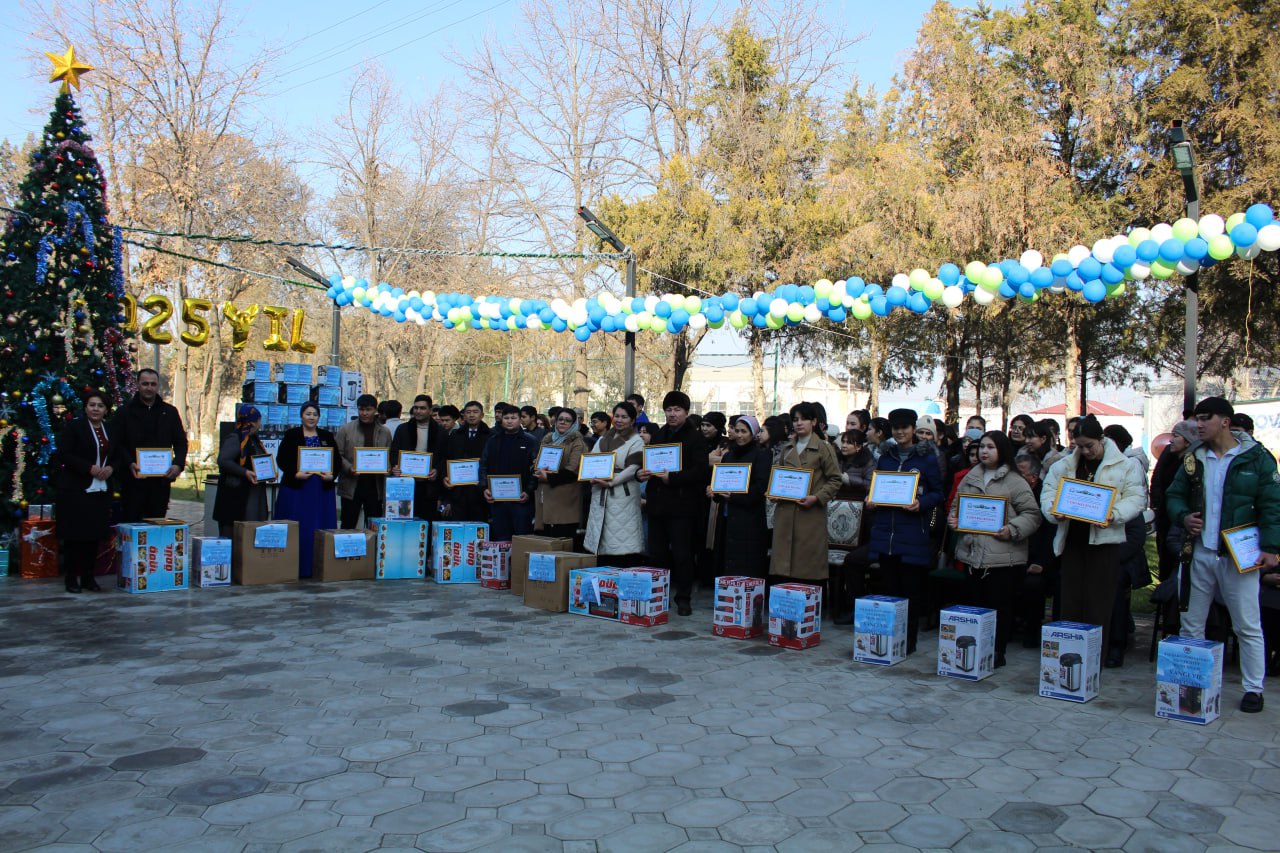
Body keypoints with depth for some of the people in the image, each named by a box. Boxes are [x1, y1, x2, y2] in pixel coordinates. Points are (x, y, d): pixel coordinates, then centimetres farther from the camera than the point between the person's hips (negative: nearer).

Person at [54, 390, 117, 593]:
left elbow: (118, 456, 17)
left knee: (96, 535, 6)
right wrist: (89, 468, -18)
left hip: (101, 490, 5)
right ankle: (72, 578, 7)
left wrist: (111, 468, -5)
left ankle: (88, 576, 15)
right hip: (76, 490, -5)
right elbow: (63, 455, -9)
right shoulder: (73, 427, -2)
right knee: (74, 535, -2)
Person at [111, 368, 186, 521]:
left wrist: (178, 464, -7)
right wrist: (129, 463, -17)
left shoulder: (170, 412, 11)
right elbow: (115, 444, 0)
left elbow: (181, 442, 11)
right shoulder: (125, 412, 4)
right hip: (133, 480, -2)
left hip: (161, 480, 2)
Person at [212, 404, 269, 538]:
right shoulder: (234, 438, -12)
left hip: (253, 493, 9)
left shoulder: (253, 439, 16)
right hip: (236, 493, -9)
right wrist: (245, 473, -25)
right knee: (231, 531, -6)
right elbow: (223, 461, -21)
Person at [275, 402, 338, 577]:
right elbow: (281, 459, -2)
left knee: (321, 528, 1)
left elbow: (337, 460, 10)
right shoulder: (291, 435, 4)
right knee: (296, 529, -4)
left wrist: (332, 475, -9)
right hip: (295, 487, -2)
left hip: (322, 489, 3)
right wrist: (295, 473, -17)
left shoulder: (327, 437, 12)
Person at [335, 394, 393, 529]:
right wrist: (350, 468, -15)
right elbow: (338, 455, 0)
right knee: (348, 526, 3)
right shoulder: (345, 429, 4)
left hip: (375, 486, 1)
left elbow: (389, 459, 10)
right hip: (351, 486, -1)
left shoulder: (385, 432, 9)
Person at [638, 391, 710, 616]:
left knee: (682, 553, -2)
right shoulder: (658, 436, 16)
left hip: (681, 504, -6)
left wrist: (672, 477, -21)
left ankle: (683, 597, 7)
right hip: (657, 502, 6)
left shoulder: (694, 438, -3)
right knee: (657, 552, 9)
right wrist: (641, 473, 1)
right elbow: (648, 461, 23)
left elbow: (700, 471, -13)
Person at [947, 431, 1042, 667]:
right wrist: (953, 518, 3)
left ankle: (998, 652, 12)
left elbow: (1032, 514, -5)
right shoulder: (970, 478, 13)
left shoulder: (1014, 481, -3)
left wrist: (1013, 529, -20)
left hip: (1003, 556, -5)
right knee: (975, 604, 11)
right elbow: (957, 505, 23)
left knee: (1000, 607, 1)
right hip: (972, 553, 5)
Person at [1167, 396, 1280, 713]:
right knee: (1190, 624, 10)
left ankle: (1253, 688, 15)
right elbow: (1174, 495, 15)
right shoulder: (1194, 458, 8)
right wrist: (1183, 516, -5)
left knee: (1248, 627, 3)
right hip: (1199, 553, 4)